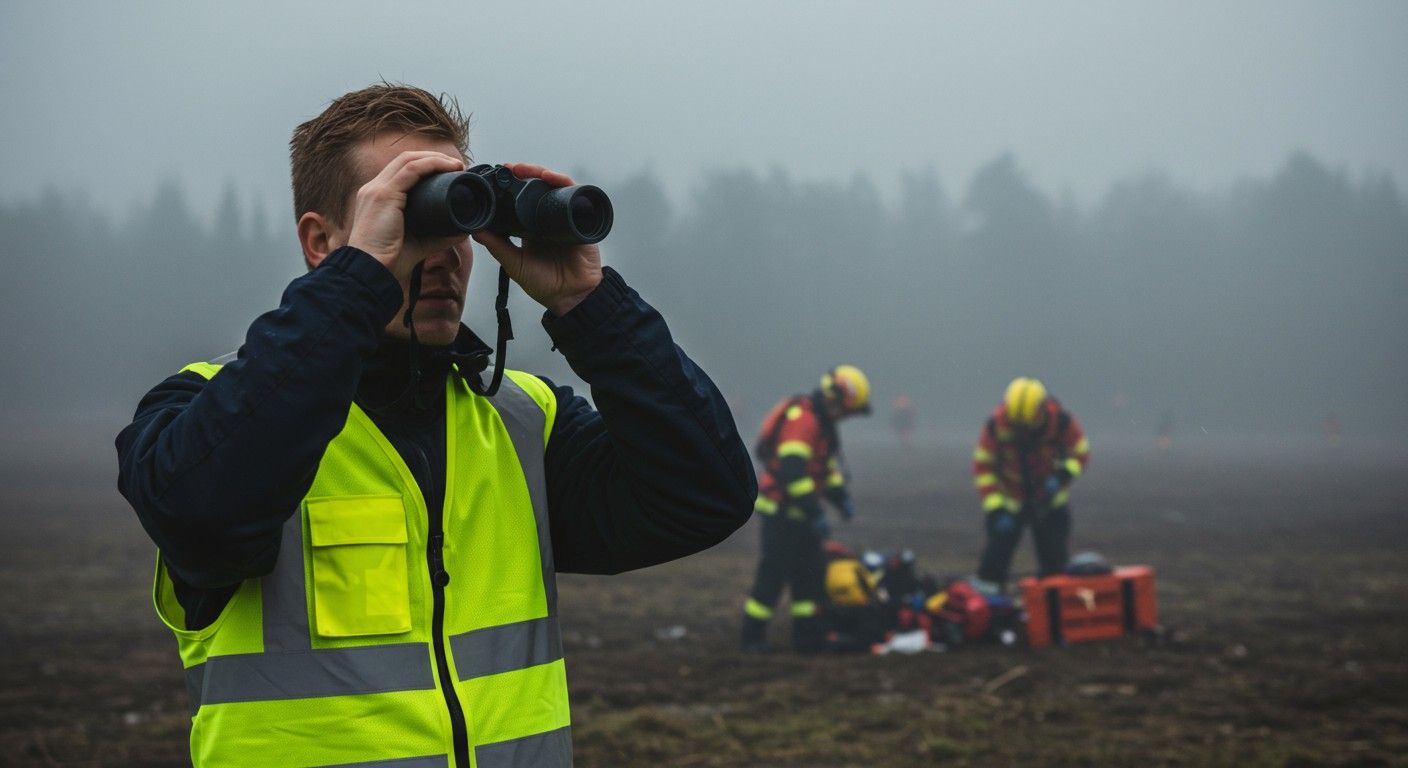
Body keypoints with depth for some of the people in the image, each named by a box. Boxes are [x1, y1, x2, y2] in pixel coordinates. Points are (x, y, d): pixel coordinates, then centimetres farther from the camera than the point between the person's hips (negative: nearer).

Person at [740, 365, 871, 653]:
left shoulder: (822, 421, 13)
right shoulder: (802, 419, -20)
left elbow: (828, 463, 24)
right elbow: (791, 470, -28)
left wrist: (840, 497, 11)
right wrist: (814, 513, -26)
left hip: (799, 510, 10)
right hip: (782, 508, -10)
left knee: (810, 574, 10)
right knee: (774, 574, -7)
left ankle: (807, 636, 15)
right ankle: (752, 637, -1)